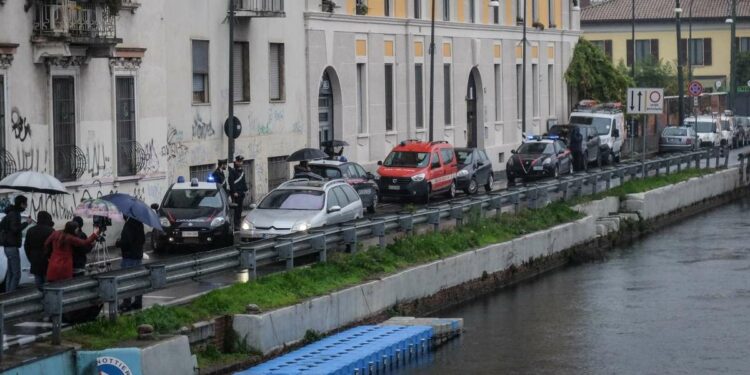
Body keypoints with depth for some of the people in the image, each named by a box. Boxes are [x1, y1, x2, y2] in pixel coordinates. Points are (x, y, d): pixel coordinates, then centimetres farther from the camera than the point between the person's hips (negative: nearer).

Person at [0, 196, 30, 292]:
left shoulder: (11, 213, 15)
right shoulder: (15, 214, -15)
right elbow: (15, 229, -25)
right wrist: (26, 223, -16)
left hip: (8, 247, 10)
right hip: (12, 247, -10)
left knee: (10, 273, 14)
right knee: (16, 274, -11)